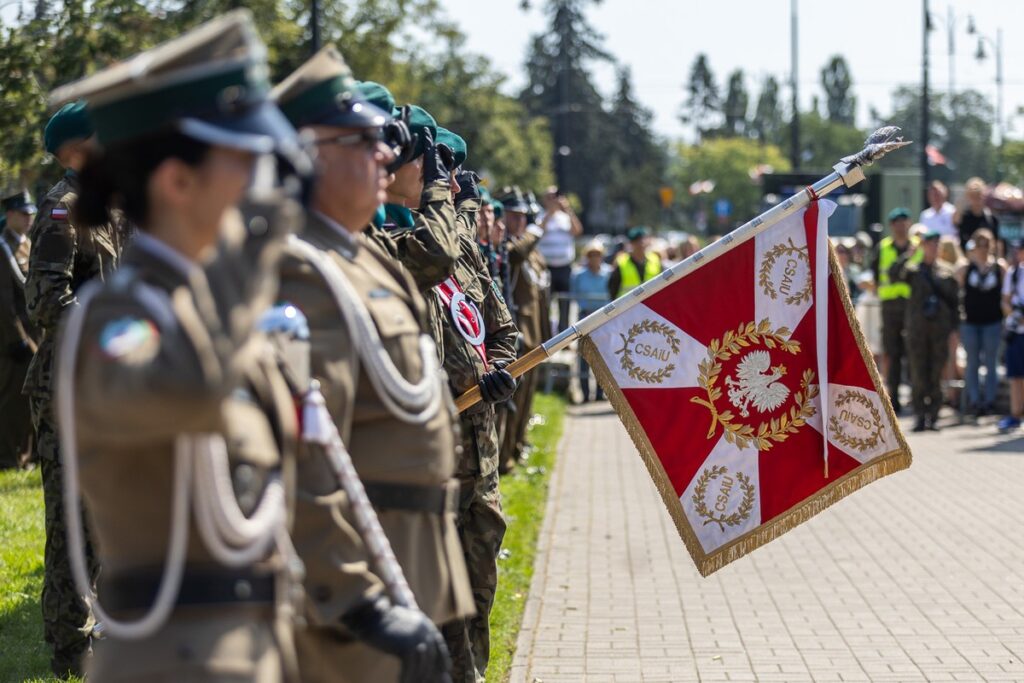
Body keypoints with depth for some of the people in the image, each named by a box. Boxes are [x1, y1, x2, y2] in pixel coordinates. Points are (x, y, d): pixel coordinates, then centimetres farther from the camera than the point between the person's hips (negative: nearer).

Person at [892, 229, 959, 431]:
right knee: (919, 375, -2)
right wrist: (908, 255, -16)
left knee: (937, 375, 1)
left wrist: (955, 328, 4)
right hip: (918, 330, -1)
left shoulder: (947, 271, 9)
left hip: (941, 331, 1)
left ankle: (933, 416, 7)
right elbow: (894, 275, -12)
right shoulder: (913, 269, 6)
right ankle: (920, 416, 2)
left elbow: (955, 300, 10)